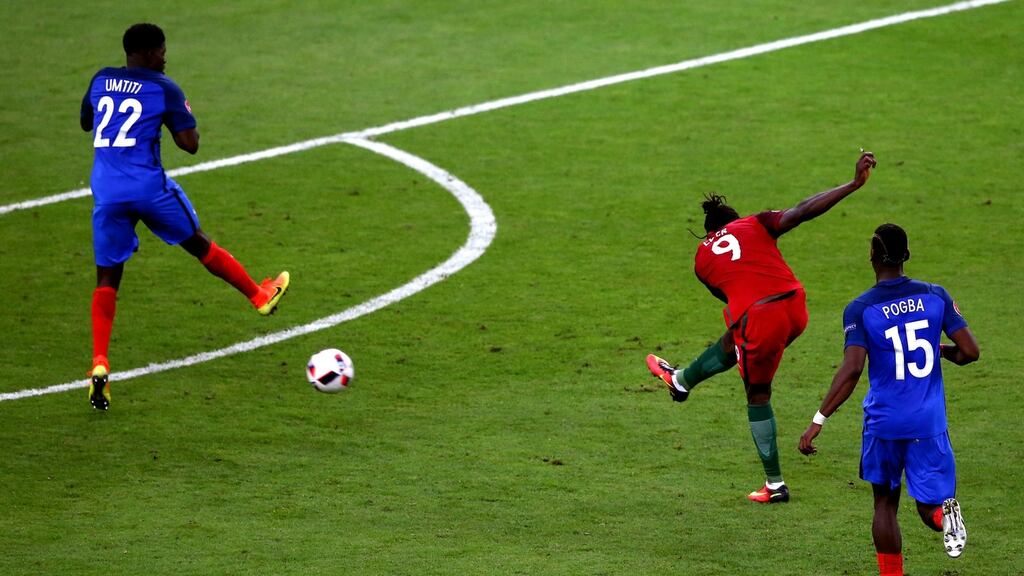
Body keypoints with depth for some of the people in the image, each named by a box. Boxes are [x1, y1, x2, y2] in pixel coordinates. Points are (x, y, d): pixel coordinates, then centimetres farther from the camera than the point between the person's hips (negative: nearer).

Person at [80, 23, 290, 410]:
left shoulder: (100, 81, 10)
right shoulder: (163, 89, -4)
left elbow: (86, 122, 28)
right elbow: (190, 144, -6)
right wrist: (183, 117, 12)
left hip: (105, 192, 3)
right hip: (150, 188, -3)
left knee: (107, 279, 6)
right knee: (198, 244, 20)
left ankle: (99, 364, -12)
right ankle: (261, 296, 41)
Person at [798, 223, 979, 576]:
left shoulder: (860, 310, -8)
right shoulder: (936, 296, 0)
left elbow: (851, 370, -19)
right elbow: (970, 352, -1)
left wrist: (819, 420, -15)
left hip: (884, 423, -1)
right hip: (929, 424, 1)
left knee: (885, 503, 17)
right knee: (929, 506, 6)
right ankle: (944, 512, -30)